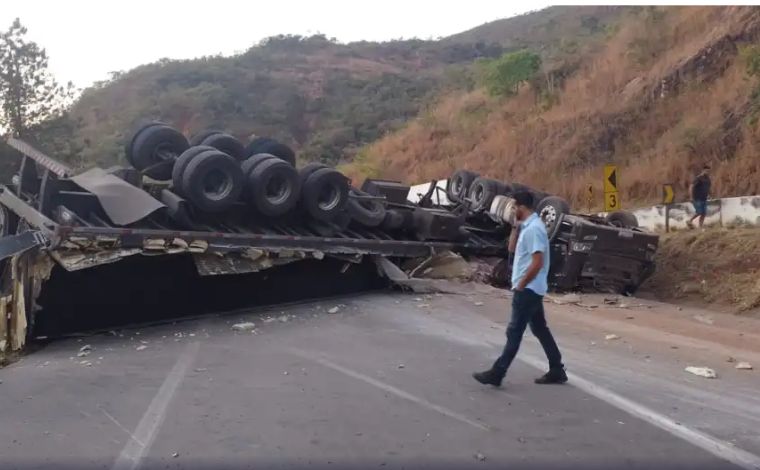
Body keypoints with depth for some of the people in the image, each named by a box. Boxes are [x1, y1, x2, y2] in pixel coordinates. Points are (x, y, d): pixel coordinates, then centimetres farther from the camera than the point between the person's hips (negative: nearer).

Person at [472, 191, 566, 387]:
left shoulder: (534, 229, -20)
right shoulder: (527, 227, 11)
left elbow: (537, 263, -24)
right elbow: (512, 248, 19)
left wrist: (521, 284, -17)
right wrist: (516, 226, 7)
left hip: (528, 289, -10)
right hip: (531, 289, 10)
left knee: (514, 332, -5)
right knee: (540, 330, 15)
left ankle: (497, 374, 1)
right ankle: (556, 371, 22)